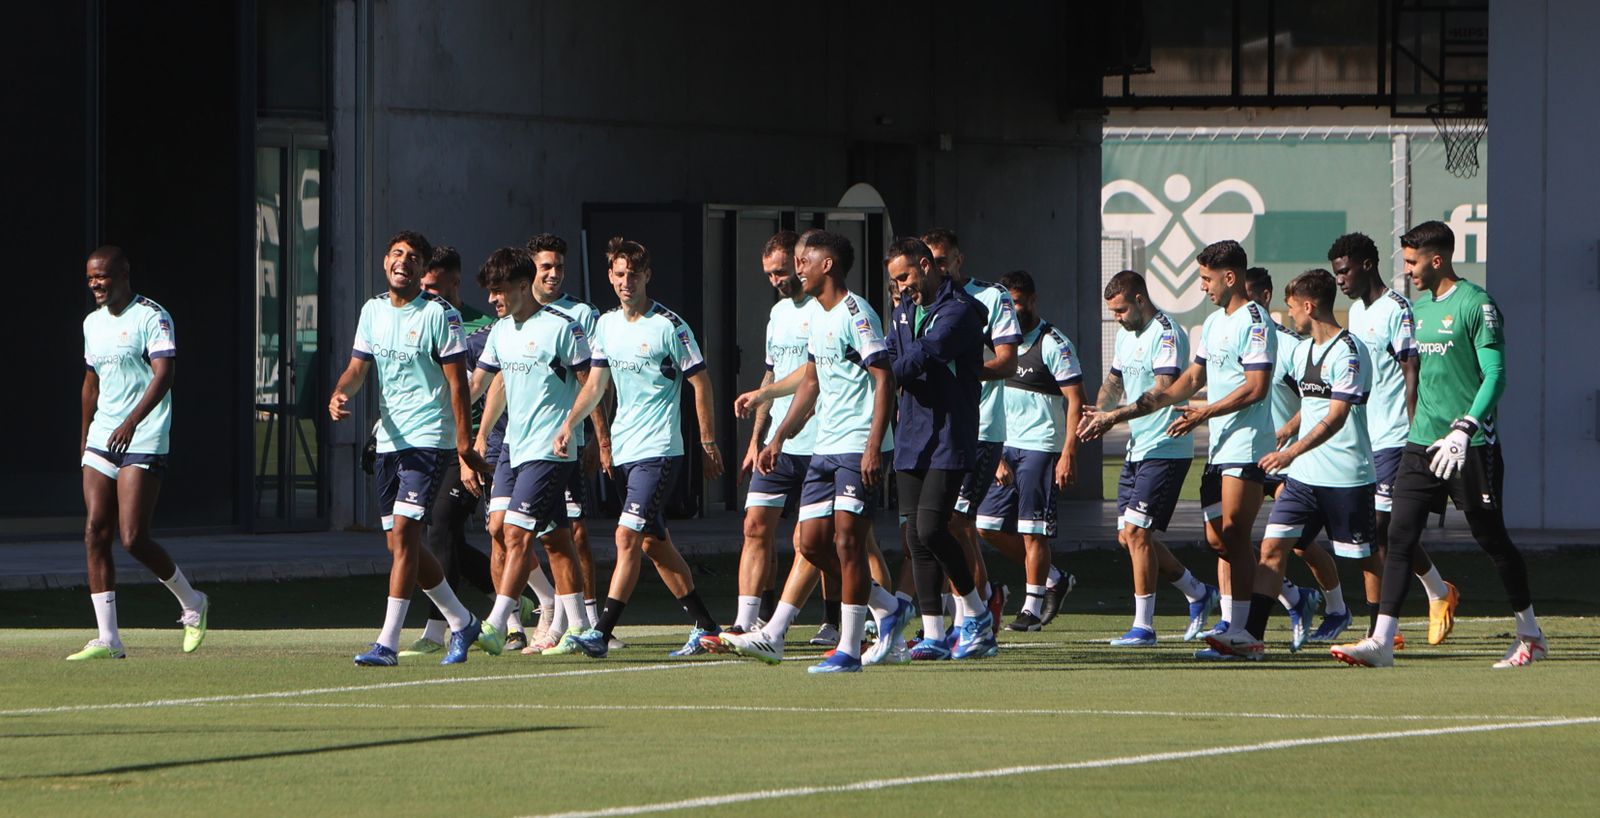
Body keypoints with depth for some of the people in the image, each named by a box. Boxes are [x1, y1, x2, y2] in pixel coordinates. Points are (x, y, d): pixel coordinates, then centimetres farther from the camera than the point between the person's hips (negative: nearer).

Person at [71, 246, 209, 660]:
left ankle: (192, 603, 13)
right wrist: (84, 437, 24)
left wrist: (131, 422, -32)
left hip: (143, 443, -7)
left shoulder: (151, 318, -9)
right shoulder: (93, 323, 15)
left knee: (133, 539, -11)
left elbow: (164, 374, -21)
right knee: (95, 535, -4)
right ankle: (108, 639, -4)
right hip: (101, 441, 7)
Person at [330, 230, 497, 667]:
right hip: (388, 440, 7)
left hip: (428, 439, -7)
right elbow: (358, 367, 12)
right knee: (401, 544, 10)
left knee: (404, 536, -16)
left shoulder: (439, 314, -8)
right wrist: (340, 395, -11)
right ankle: (463, 623, 27)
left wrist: (464, 443, -12)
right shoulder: (373, 310, 10)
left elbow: (457, 381, -8)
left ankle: (387, 643, -17)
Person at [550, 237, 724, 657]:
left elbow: (701, 382, -4)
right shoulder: (606, 324, 10)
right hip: (623, 449, 7)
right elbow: (596, 383, 16)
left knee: (628, 535, -16)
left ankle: (601, 632, -18)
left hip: (659, 449, -7)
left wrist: (708, 442, -4)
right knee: (654, 543, 11)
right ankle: (705, 625, 21)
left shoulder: (669, 326, -9)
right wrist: (570, 423, 1)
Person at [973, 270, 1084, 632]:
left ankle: (1032, 608, 4)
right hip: (1007, 447, 8)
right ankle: (1054, 579, 19)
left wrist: (1068, 454, -19)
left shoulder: (1054, 345, -9)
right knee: (989, 525, 5)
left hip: (1041, 447, -8)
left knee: (1033, 530, -6)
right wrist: (996, 456, 13)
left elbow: (1075, 400, -12)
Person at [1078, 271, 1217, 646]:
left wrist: (1114, 417, -31)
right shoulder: (1125, 335, 14)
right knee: (1129, 536, 10)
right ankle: (1199, 594, 26)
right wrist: (1099, 411, 0)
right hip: (1136, 449, 10)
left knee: (1137, 532, -12)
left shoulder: (1167, 334, -15)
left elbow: (1162, 393, -25)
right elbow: (1114, 380, 22)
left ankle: (1143, 626, -6)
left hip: (1164, 450, -10)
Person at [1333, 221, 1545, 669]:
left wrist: (1464, 430, -24)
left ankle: (1531, 636, 19)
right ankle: (1382, 640, -9)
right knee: (1399, 536, -4)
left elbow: (1495, 375, -15)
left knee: (1491, 539, 3)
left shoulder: (1476, 305, -10)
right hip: (1421, 444, 7)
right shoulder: (1419, 305, 13)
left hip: (1471, 447, -7)